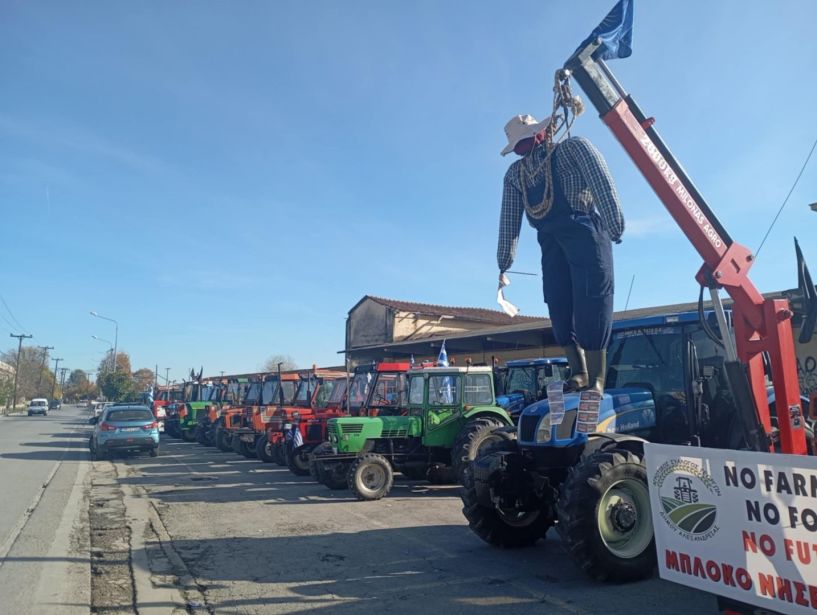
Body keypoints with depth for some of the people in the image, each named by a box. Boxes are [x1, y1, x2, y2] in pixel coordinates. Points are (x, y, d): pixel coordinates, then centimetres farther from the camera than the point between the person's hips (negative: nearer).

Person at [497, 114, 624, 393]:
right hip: (550, 240, 6)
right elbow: (509, 220, 18)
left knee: (590, 304, -12)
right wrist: (504, 263, 13)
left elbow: (602, 183, -6)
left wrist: (614, 224, -20)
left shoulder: (573, 147, 9)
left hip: (584, 230, -5)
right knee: (559, 306, -3)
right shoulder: (515, 173, 22)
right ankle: (578, 373, 3)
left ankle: (595, 381, -11)